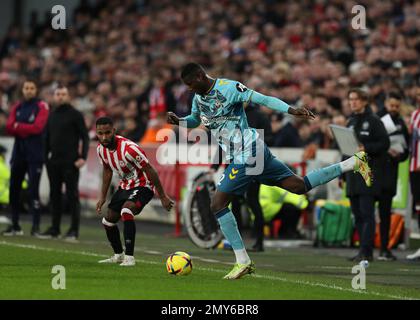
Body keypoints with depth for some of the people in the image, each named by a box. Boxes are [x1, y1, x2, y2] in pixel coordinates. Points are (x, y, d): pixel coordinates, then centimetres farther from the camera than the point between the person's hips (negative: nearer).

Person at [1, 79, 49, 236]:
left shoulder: (41, 107, -1)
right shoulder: (17, 107, 14)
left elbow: (37, 127, -13)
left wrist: (18, 126, -5)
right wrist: (27, 129, -11)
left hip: (35, 154, -6)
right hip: (18, 152, 6)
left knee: (33, 190, -10)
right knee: (14, 189, 6)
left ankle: (36, 226, -10)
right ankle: (15, 225, 14)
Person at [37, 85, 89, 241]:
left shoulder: (75, 115, -3)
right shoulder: (52, 115, 14)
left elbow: (85, 137, -6)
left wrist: (83, 157, -16)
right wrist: (45, 156, 11)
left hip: (70, 162, -6)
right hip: (54, 161, 6)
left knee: (72, 195, -4)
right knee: (54, 195, 8)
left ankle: (74, 230, -2)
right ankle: (54, 228, 15)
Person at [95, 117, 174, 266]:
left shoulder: (128, 148, -32)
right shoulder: (101, 149, -8)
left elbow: (150, 171, -24)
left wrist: (163, 197, -18)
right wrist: (102, 197, 14)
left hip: (143, 185, -8)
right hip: (125, 185, 8)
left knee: (126, 211, -32)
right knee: (108, 220, 11)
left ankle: (129, 257, -30)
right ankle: (118, 255, 35)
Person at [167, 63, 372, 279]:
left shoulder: (229, 88, -14)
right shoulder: (198, 97, 12)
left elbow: (263, 99, -16)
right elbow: (195, 120, 30)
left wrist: (291, 110, -27)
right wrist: (178, 121, 8)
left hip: (245, 157, -9)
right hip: (256, 154, 9)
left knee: (217, 204, -8)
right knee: (300, 186, 11)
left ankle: (243, 261, -6)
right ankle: (353, 163, 16)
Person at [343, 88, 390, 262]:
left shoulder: (374, 121, -3)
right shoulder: (351, 122, 18)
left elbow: (384, 143, -9)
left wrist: (366, 148, -22)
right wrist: (342, 174, 19)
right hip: (353, 172, 7)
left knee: (366, 212, -12)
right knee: (357, 213, 7)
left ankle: (367, 251, -14)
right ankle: (364, 250, 12)